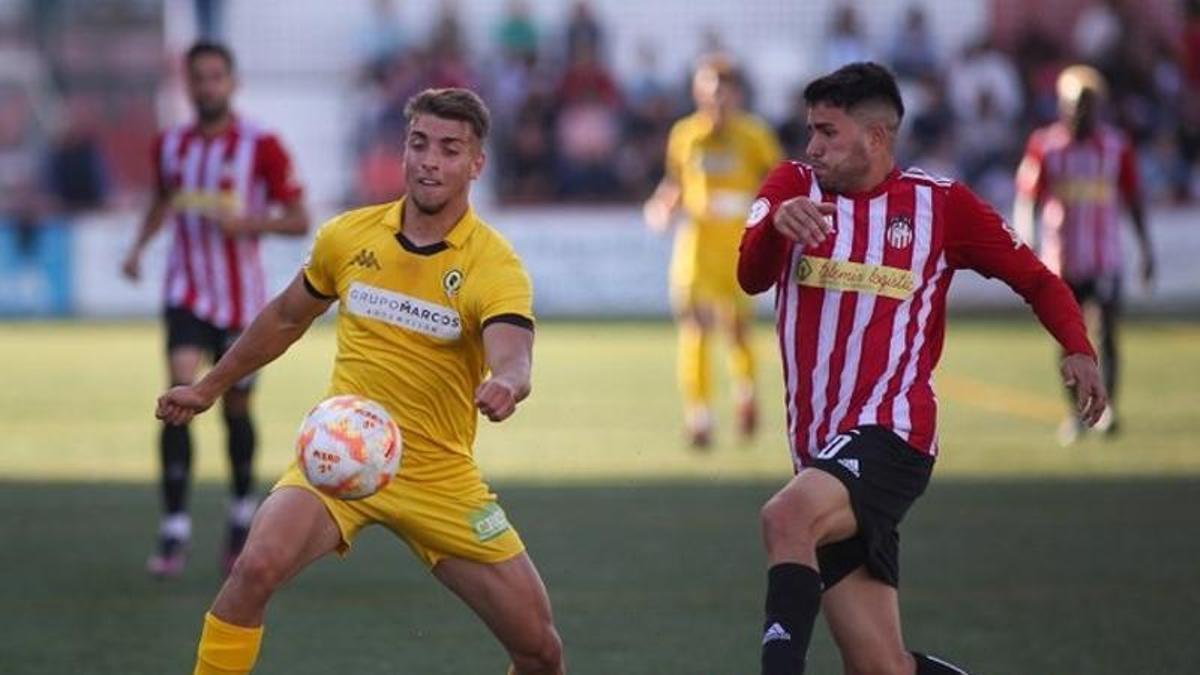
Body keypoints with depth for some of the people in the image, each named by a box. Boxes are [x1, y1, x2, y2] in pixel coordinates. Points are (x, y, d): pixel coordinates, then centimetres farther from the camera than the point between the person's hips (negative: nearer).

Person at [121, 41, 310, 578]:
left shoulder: (260, 145, -7)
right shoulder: (170, 145, 5)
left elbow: (298, 220, -5)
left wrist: (248, 222, -23)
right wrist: (139, 246, 8)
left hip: (242, 298, -1)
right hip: (188, 293, 1)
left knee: (236, 408, 9)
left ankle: (243, 514, 35)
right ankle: (174, 534, -18)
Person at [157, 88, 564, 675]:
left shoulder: (495, 267, -13)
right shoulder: (347, 237, -1)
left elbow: (512, 360, -32)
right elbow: (286, 318, 18)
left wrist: (504, 387, -56)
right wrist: (209, 388, 23)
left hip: (441, 478, -1)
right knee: (256, 567, -29)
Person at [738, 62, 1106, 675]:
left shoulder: (941, 204, 5)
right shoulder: (795, 185, 11)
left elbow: (1035, 279, 13)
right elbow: (752, 276, -6)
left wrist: (1078, 350, -6)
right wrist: (777, 223, -29)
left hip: (891, 435, -4)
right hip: (821, 451, 4)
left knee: (787, 516, -35)